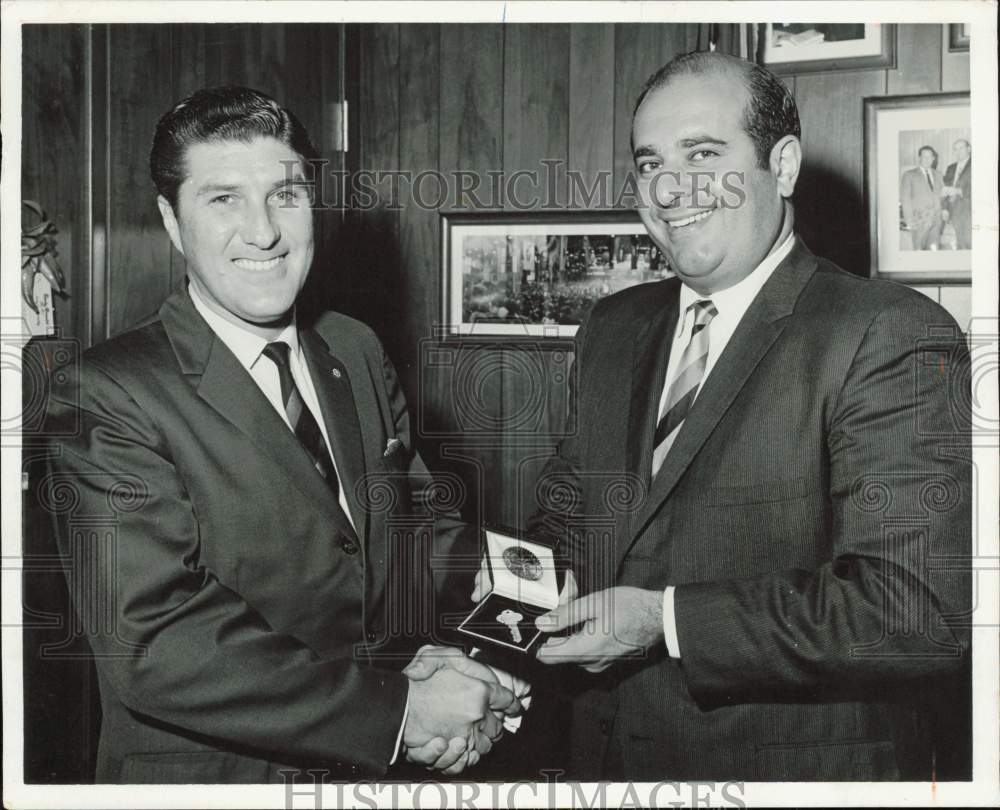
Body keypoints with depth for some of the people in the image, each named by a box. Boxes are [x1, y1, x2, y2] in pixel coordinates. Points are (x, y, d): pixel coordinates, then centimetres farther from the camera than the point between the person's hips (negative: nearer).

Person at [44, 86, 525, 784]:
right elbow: (152, 641, -25)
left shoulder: (360, 353, 0)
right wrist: (400, 707, -25)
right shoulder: (106, 398, -18)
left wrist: (456, 684, -15)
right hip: (208, 775, -5)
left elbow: (425, 519, 3)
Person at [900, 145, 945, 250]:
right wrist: (909, 220, -10)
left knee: (933, 249, -2)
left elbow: (942, 195, 20)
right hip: (919, 220, -4)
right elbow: (905, 198, -3)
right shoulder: (909, 175, 1)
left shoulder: (938, 175, 18)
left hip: (936, 220, 4)